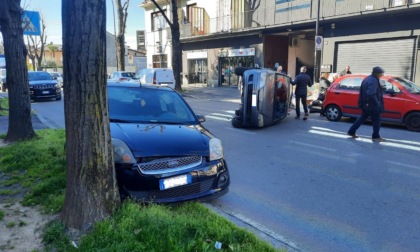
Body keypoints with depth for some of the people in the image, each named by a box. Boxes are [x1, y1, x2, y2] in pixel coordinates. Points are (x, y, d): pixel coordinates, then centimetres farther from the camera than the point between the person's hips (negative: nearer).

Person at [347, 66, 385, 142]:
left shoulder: (367, 79, 12)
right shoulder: (373, 80, -19)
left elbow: (362, 92, 17)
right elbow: (371, 94, -29)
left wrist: (361, 102, 19)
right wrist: (377, 104, -24)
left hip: (366, 104, 10)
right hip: (372, 105, -10)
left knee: (362, 118, 17)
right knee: (376, 120, 3)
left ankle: (351, 132, 20)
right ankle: (376, 136, 11)